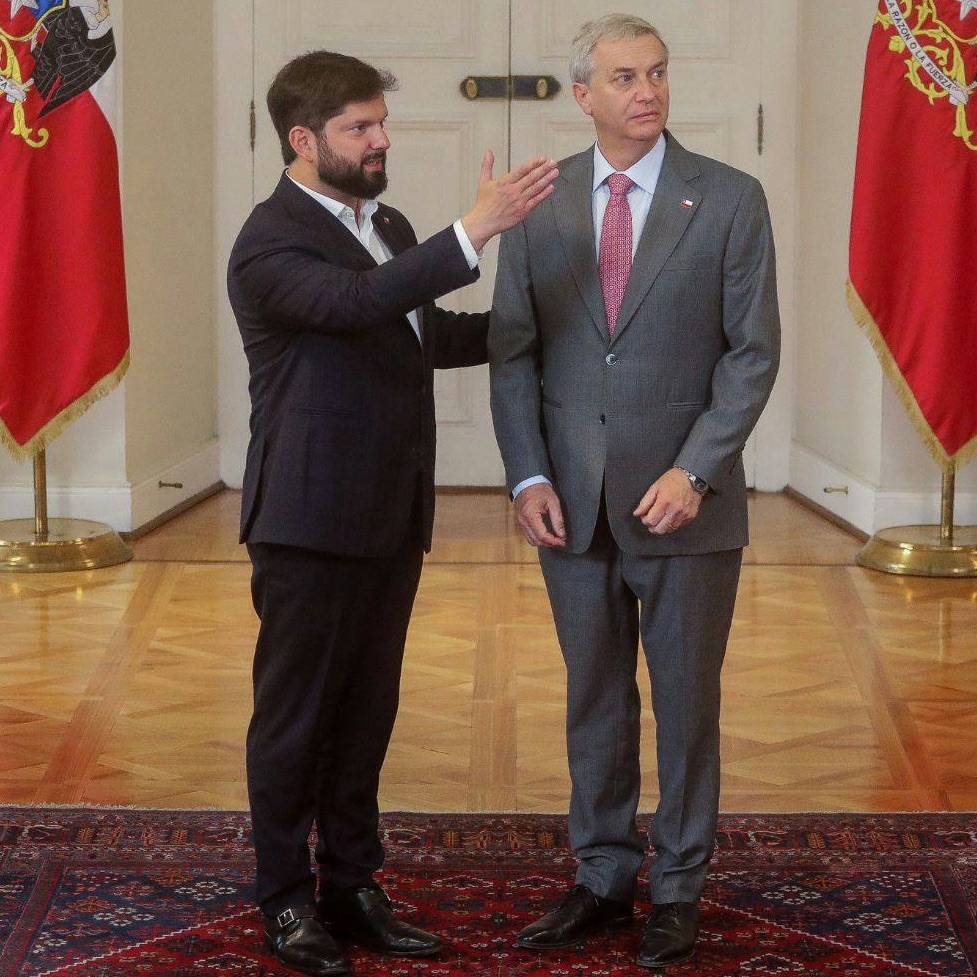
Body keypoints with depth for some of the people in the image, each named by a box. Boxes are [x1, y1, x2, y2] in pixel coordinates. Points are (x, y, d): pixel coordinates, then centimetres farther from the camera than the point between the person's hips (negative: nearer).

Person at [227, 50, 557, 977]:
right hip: (310, 519, -8)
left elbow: (429, 334, 28)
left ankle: (352, 888, 25)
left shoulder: (390, 228, 13)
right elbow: (357, 301, -33)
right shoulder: (270, 243, -14)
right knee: (295, 716, 4)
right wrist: (476, 229, -39)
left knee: (365, 713, 14)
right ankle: (286, 901, 15)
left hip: (390, 517, 8)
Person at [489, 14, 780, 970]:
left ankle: (676, 890, 20)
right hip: (574, 503, 2)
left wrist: (695, 471, -14)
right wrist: (529, 477, -5)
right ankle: (601, 878, 25)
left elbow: (753, 350, -5)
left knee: (685, 703, 7)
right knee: (593, 702, 12)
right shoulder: (540, 204, 4)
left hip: (684, 499, -2)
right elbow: (513, 349, 5)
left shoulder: (729, 200, -3)